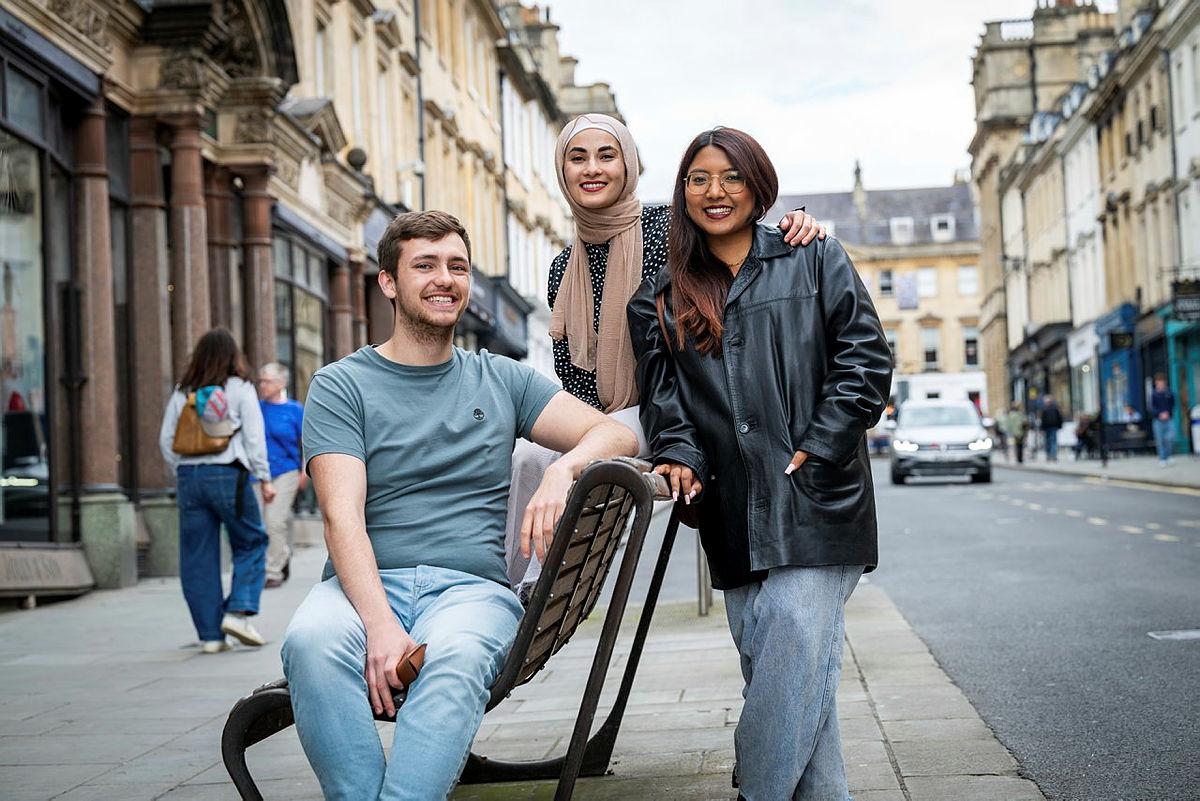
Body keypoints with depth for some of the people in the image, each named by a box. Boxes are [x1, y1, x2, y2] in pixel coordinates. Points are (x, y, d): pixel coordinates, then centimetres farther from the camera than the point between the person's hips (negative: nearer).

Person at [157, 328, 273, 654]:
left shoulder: (182, 393, 10)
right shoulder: (240, 388, 0)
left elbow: (166, 440, 9)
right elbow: (254, 437, -4)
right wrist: (265, 479, 1)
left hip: (189, 477, 4)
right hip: (228, 475, -4)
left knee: (198, 557, 6)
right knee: (251, 543, 11)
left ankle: (210, 634, 7)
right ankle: (238, 611, -5)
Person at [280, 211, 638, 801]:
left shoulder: (501, 380, 18)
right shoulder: (340, 386, 9)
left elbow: (616, 436, 10)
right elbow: (342, 517, -5)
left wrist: (562, 470, -15)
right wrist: (379, 624, -22)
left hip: (472, 587, 1)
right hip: (365, 585, 0)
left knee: (455, 656, -36)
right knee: (312, 642, -36)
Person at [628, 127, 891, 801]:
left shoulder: (816, 261, 7)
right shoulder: (661, 301, 15)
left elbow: (866, 359, 0)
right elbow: (664, 397, 9)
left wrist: (814, 451, -9)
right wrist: (680, 457, -11)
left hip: (815, 505, -3)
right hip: (735, 517, 4)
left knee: (794, 665, -14)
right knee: (773, 676, 3)